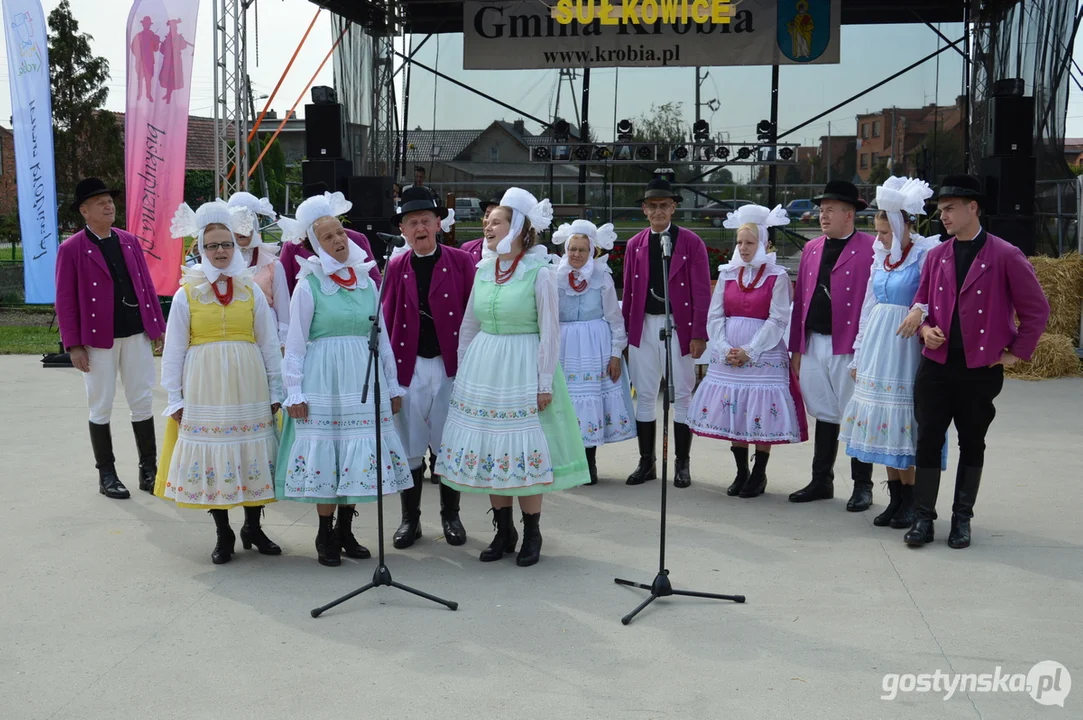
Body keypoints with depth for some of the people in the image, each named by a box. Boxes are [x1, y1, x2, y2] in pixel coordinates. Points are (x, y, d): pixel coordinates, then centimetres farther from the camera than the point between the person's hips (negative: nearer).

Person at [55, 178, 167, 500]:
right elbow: (65, 301, -5)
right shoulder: (71, 249, -4)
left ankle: (149, 470, 17)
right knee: (101, 407, 6)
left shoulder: (129, 241, 10)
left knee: (142, 402, 7)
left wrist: (158, 326, 8)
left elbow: (147, 285, 12)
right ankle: (106, 475, 17)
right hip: (98, 338, -4)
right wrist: (73, 345, -10)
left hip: (137, 334, 4)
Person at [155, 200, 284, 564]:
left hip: (248, 386, 1)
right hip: (204, 388, -1)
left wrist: (275, 392, 5)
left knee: (252, 455, 6)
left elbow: (269, 344, 7)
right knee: (210, 456, 3)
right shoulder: (187, 294, 2)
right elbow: (173, 351, 3)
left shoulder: (251, 290, 6)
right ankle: (223, 535, 17)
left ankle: (253, 527, 23)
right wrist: (175, 398, 0)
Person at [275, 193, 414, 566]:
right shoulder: (309, 286, -5)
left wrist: (392, 386, 12)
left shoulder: (366, 281, 8)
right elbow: (295, 343, -4)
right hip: (324, 378, -4)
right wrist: (294, 392, -8)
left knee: (358, 456, 7)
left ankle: (345, 531, 21)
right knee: (325, 456, 1)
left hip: (364, 380, 4)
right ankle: (325, 537, 14)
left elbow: (382, 337, 12)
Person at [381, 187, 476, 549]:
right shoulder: (396, 267, 5)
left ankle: (450, 516, 23)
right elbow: (387, 320, 4)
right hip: (409, 366, 1)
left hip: (450, 365, -1)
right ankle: (410, 519, 20)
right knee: (409, 445, 7)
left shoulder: (461, 261, 0)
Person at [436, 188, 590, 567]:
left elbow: (550, 333, -8)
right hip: (483, 367, 6)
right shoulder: (484, 270, 7)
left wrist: (545, 383, -11)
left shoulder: (540, 273, -9)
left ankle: (532, 534, 15)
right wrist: (462, 371, 13)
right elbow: (469, 326, 14)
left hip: (522, 370, -5)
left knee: (525, 453, 0)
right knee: (489, 450, 9)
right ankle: (503, 531, 22)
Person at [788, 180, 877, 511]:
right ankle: (821, 481, 23)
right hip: (814, 345, 6)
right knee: (825, 414, 14)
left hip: (850, 348, -6)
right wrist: (796, 347, 12)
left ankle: (862, 486, 14)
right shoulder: (811, 248, 13)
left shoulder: (871, 249, -6)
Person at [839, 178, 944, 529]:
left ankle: (909, 500, 9)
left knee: (903, 421, -3)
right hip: (877, 345, 7)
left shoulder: (926, 254, -9)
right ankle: (895, 497, 17)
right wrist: (860, 355, 16)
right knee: (882, 420, 8)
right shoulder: (881, 255, 11)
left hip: (906, 345, -7)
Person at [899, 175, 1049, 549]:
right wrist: (925, 329, -4)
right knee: (928, 440, 2)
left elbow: (1036, 310, -2)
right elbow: (921, 303, 16)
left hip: (981, 370, -3)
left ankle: (962, 519, 20)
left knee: (972, 444, 9)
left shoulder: (1006, 256, -6)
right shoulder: (936, 256, 7)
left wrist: (1016, 352, -3)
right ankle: (923, 518, 11)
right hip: (935, 366, 3)